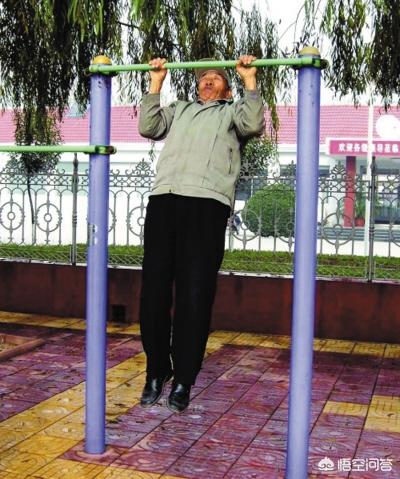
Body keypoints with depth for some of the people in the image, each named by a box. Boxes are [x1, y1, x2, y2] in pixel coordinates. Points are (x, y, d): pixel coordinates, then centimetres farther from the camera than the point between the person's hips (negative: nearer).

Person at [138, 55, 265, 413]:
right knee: (154, 291, 1)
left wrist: (249, 79, 5)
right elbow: (148, 127, 17)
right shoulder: (180, 109, 33)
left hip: (207, 202, -3)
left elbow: (254, 124, 2)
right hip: (163, 199, 3)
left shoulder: (232, 112, 24)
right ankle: (157, 373, 15)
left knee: (194, 295, -6)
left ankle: (183, 381, 5)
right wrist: (156, 81, 20)